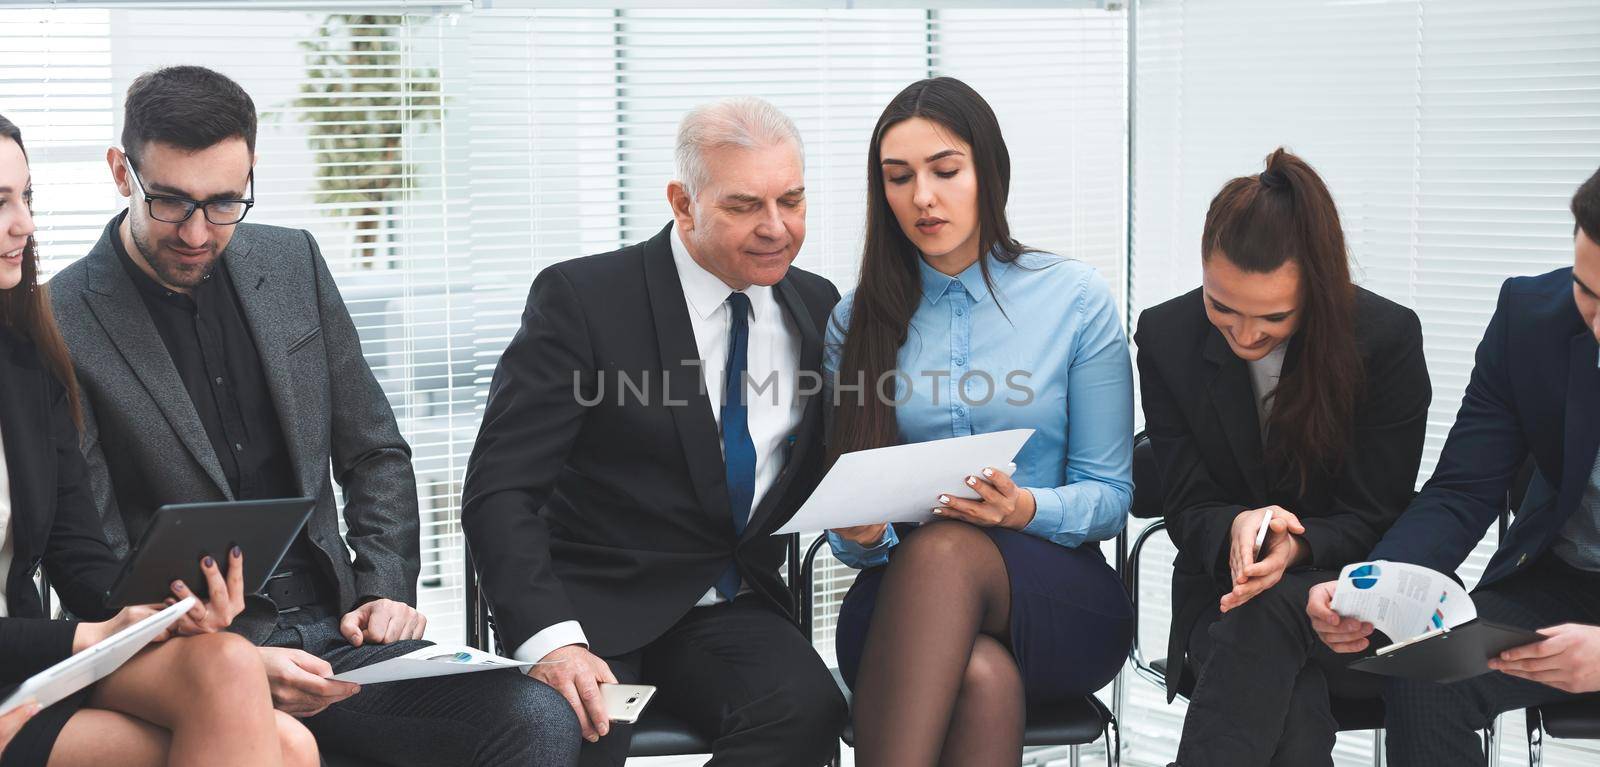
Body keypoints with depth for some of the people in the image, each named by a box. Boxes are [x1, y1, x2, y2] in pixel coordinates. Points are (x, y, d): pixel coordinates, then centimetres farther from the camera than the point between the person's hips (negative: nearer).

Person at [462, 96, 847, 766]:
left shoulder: (818, 308, 9)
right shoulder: (582, 299, -7)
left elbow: (824, 471, 20)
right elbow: (499, 493, -13)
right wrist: (551, 640, -27)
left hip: (732, 610, 5)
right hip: (596, 608, -4)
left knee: (807, 708, -28)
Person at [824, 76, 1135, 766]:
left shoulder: (1077, 300, 3)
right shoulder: (859, 319, 10)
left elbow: (1110, 495, 3)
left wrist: (1027, 510, -19)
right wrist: (862, 536, -14)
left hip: (1056, 597, -1)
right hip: (901, 591, 1)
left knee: (943, 551, -37)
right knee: (982, 678, -37)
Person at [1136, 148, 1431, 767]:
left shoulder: (1389, 338, -11)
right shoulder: (1166, 338, -3)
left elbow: (1374, 519, -6)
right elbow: (1188, 509, 0)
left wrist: (1297, 547, -29)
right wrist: (1236, 528, -26)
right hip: (1225, 595, 1)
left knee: (1271, 608, -39)